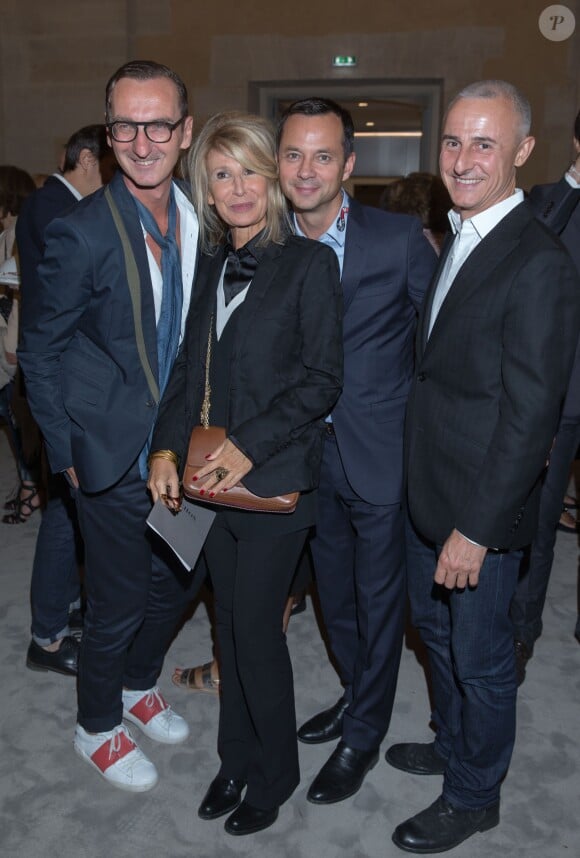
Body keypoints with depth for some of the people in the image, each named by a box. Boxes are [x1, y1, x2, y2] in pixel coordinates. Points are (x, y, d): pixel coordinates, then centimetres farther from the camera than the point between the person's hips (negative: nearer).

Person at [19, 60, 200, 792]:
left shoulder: (196, 217, 0)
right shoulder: (81, 233, -19)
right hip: (113, 456, -6)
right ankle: (97, 726, 37)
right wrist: (66, 452, -9)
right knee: (117, 603, 9)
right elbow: (38, 351, -10)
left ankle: (139, 684, 49)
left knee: (176, 579, 21)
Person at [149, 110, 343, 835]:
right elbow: (189, 364, 11)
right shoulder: (210, 264, 10)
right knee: (229, 622, 17)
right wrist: (167, 445, -1)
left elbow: (323, 379, -12)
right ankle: (235, 757, 37)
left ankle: (273, 774, 28)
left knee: (256, 628, 3)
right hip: (210, 477, 6)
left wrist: (250, 446, -19)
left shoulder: (309, 263, -8)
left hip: (274, 477, -6)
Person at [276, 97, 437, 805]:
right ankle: (356, 695, 46)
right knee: (333, 593, 21)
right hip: (310, 454, 4)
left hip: (381, 454, -4)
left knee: (378, 599, 12)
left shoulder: (399, 239, -13)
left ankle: (364, 735, 33)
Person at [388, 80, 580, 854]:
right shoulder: (455, 241, 8)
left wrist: (476, 528, -20)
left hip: (483, 507, -8)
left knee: (480, 655, 11)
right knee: (434, 625, 24)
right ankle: (452, 743, 49)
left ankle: (474, 796, 36)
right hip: (427, 489, 9)